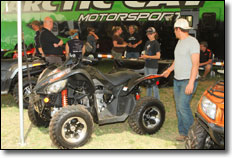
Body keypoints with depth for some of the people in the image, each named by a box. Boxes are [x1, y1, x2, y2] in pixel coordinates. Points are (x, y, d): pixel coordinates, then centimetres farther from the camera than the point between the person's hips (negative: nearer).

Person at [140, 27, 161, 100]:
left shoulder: (156, 43, -10)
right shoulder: (147, 43, 13)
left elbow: (158, 56, -15)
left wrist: (147, 56, -19)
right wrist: (143, 56, 0)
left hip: (153, 66, -8)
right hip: (147, 65, 8)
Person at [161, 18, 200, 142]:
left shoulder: (192, 42, -14)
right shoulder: (180, 42, 14)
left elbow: (195, 63, -21)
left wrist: (191, 83, -26)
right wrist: (170, 69, 40)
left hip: (188, 81, -9)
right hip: (177, 80, 9)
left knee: (183, 106, -15)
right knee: (179, 107, 8)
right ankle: (183, 133, 17)